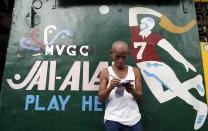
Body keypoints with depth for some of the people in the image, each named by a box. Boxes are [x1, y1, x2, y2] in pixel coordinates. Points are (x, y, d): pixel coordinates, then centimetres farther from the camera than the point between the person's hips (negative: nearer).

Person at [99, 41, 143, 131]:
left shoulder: (135, 71, 7)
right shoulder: (105, 72, 2)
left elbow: (140, 97, 7)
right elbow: (101, 99, -1)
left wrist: (132, 91, -13)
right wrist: (110, 88, -18)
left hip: (133, 119, 2)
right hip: (113, 119, -2)